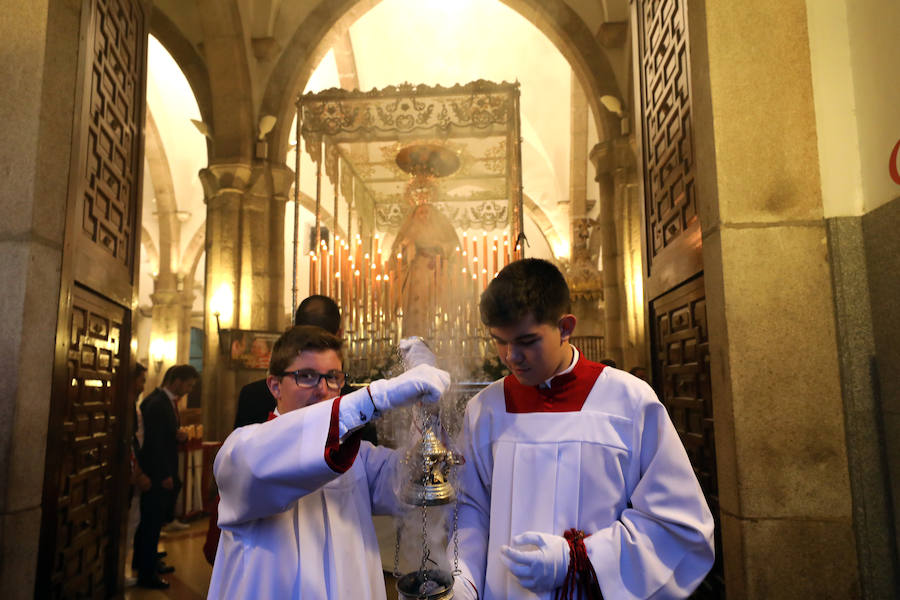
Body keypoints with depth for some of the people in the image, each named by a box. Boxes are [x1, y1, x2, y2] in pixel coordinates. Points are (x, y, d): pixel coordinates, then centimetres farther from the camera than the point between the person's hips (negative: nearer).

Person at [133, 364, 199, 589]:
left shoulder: (167, 401, 10)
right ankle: (146, 574, 11)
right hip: (157, 475, -9)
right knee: (152, 523, 0)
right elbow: (154, 441, -22)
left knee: (154, 522, 19)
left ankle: (148, 564, 31)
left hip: (163, 473, 9)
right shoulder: (156, 403, -20)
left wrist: (177, 434, -2)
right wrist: (165, 476, -20)